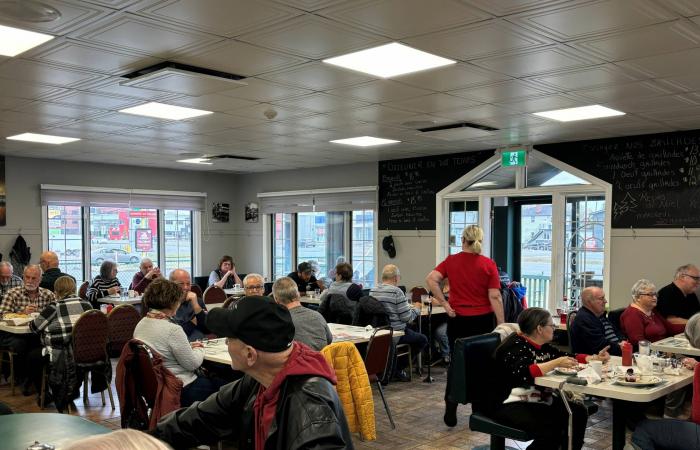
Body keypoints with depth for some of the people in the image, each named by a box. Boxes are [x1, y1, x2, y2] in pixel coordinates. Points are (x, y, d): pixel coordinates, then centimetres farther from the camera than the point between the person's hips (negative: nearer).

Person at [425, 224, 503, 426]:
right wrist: (501, 325, -7)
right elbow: (495, 297, -10)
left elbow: (431, 279, -13)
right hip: (482, 320, -1)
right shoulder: (488, 264, -7)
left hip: (457, 319, 2)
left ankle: (450, 412, 10)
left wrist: (444, 304, -8)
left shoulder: (451, 261, -1)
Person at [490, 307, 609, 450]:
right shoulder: (515, 346, -16)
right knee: (550, 429, -30)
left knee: (578, 413, -5)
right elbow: (523, 373, -34)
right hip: (512, 405, -9)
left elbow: (568, 357, 24)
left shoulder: (543, 346, 10)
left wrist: (595, 358, 17)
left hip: (539, 401, 9)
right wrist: (556, 363, -32)